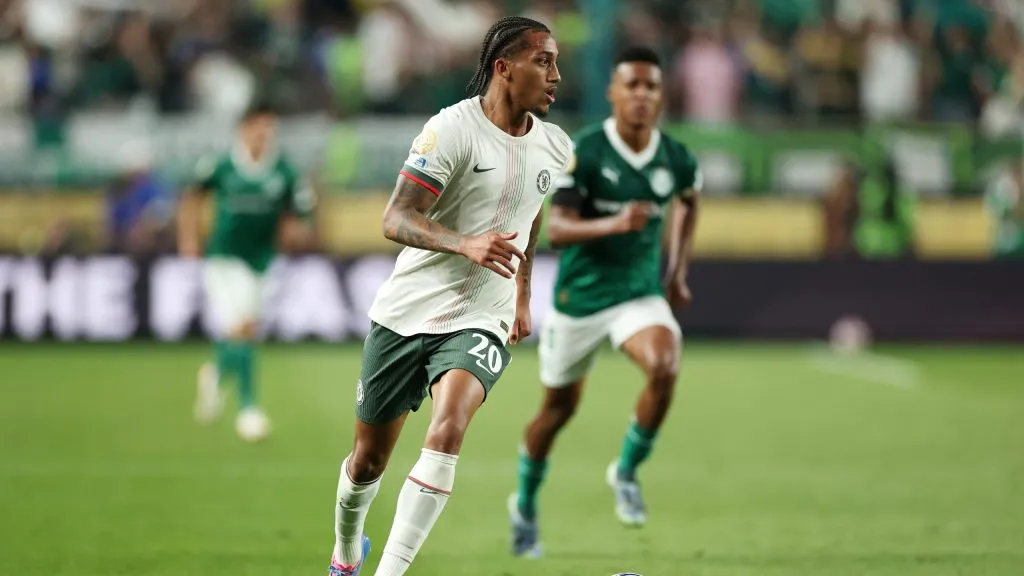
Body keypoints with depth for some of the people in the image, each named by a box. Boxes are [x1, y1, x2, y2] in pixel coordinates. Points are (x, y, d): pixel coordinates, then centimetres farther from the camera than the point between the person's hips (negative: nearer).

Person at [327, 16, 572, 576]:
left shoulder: (556, 148, 4)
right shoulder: (453, 129, -14)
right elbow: (396, 219, -19)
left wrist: (522, 295, 30)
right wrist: (465, 244, -34)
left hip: (480, 322, 2)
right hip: (407, 312, -2)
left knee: (447, 429, -26)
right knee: (369, 457, 10)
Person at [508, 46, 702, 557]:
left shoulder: (676, 160, -4)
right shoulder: (584, 151, -16)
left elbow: (688, 204, 20)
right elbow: (555, 229, -22)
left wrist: (678, 270, 14)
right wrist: (614, 225, -37)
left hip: (641, 292, 2)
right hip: (580, 294, -2)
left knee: (665, 367, -28)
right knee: (560, 406, 12)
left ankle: (626, 472, -4)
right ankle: (525, 504, 37)